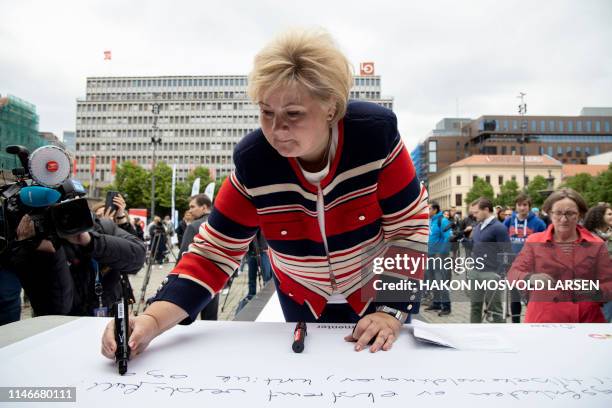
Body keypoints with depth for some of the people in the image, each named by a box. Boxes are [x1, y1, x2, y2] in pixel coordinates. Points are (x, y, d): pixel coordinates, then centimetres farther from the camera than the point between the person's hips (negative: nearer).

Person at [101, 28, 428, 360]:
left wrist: (392, 310, -27)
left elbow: (410, 227, -20)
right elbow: (212, 254, -20)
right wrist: (151, 322, -33)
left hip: (380, 291, 0)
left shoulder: (376, 133, -28)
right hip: (303, 298, 1)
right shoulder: (252, 160, -24)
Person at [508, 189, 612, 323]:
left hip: (587, 320, 1)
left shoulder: (596, 245, 3)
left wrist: (593, 290, -19)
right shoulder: (534, 242, 1)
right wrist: (531, 278, -25)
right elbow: (514, 273, -3)